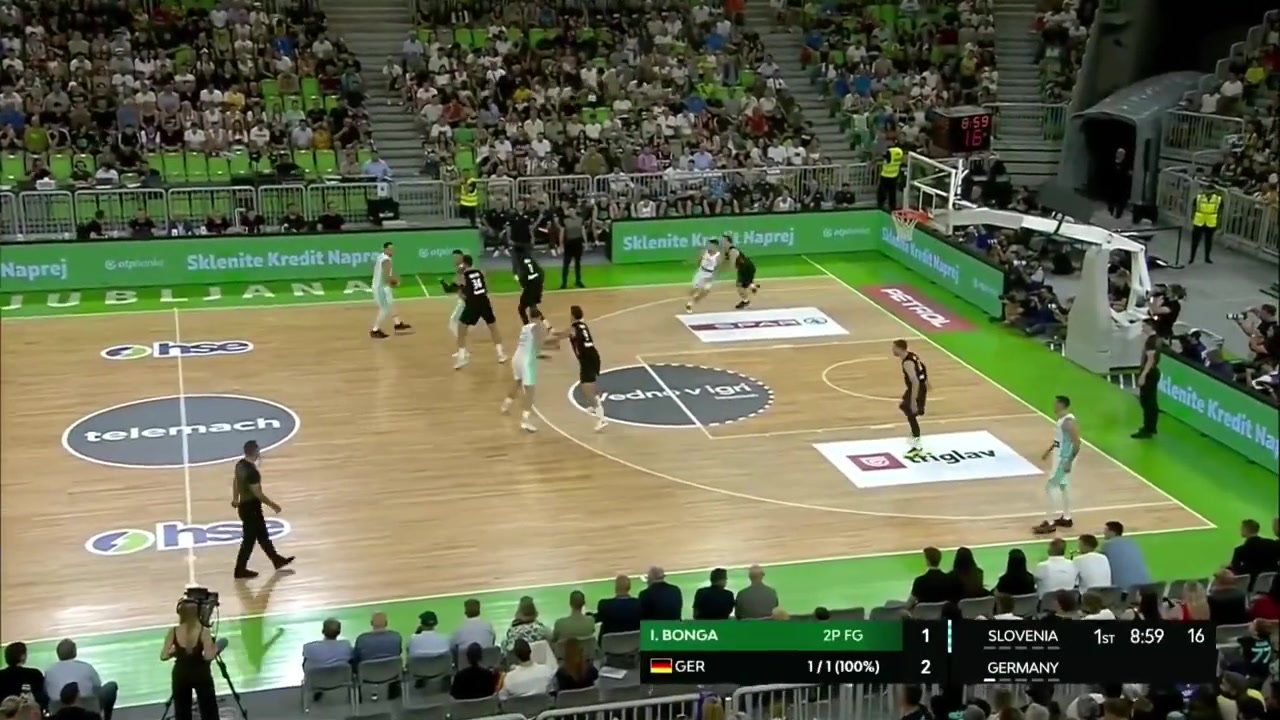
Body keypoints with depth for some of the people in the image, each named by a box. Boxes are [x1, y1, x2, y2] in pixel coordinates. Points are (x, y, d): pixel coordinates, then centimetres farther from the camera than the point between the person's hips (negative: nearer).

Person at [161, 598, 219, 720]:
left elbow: (163, 656, -10)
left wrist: (174, 652, 8)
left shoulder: (173, 632, -10)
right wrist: (216, 649, -2)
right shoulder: (203, 632, -16)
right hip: (201, 674, -2)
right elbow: (208, 657, -22)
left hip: (180, 674, 2)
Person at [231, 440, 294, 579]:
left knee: (263, 535, 21)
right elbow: (258, 493, -26)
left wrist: (235, 499, 31)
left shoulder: (240, 464, 1)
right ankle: (240, 570, 15)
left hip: (244, 505, 10)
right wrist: (273, 505, -15)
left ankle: (277, 560, 35)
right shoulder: (252, 471, -29)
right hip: (251, 508, -10)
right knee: (249, 540, 4)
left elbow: (235, 481, 16)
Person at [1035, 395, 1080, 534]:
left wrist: (1069, 462, -26)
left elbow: (1076, 443, -25)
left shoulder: (1069, 422, -24)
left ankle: (1051, 523, -4)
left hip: (1064, 459, -10)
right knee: (1063, 486, 18)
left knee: (1050, 487, -8)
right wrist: (1049, 450, 24)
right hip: (1060, 457, 10)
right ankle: (1066, 518, 29)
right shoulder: (1062, 419, 7)